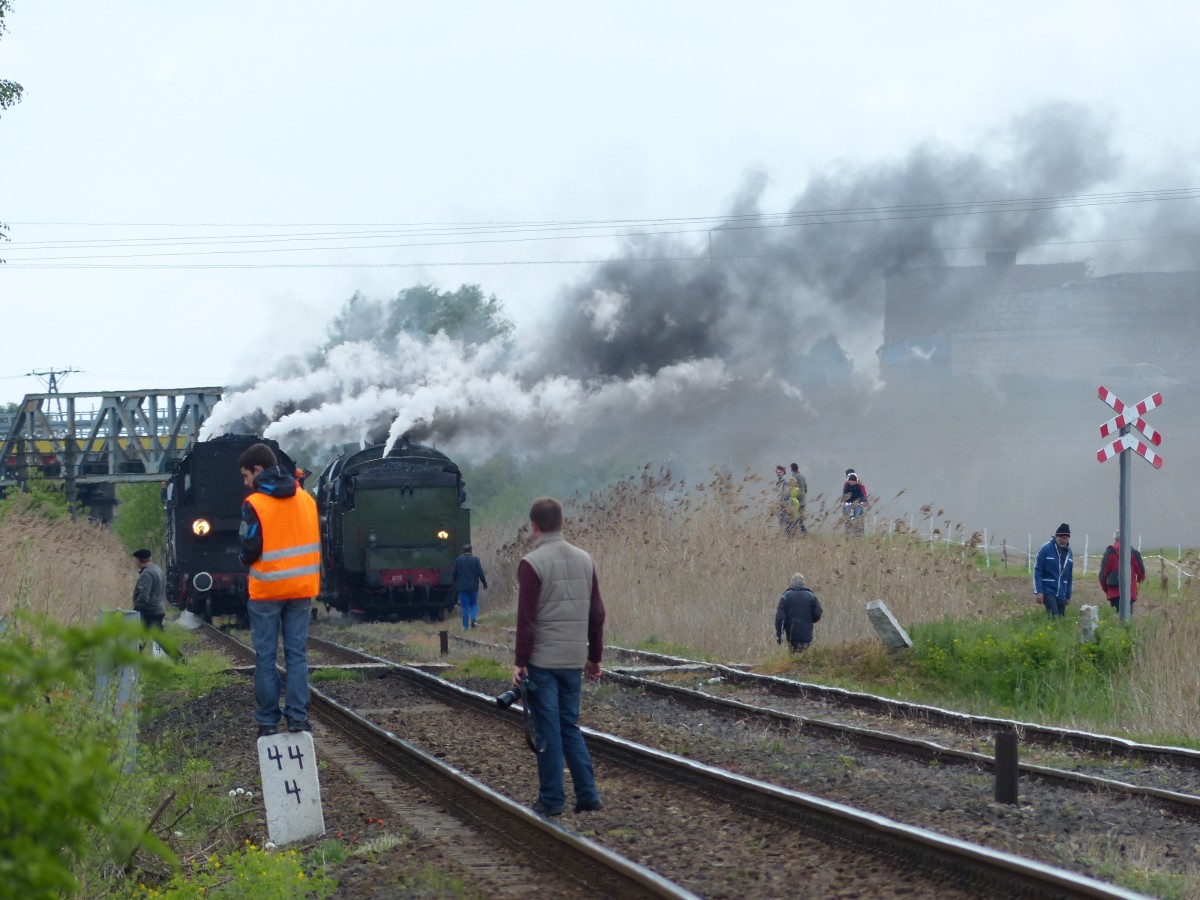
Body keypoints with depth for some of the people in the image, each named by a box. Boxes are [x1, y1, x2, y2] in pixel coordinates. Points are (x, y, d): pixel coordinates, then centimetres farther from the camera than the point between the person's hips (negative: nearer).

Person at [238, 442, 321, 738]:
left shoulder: (255, 504, -13)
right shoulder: (306, 499, 6)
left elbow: (249, 550, -13)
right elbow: (313, 542, 11)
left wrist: (247, 558, 8)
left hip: (266, 590, -4)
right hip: (302, 589, 4)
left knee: (266, 658, 4)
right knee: (297, 654, 7)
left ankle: (268, 722, 5)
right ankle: (298, 717, 3)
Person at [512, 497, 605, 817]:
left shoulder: (533, 563, -12)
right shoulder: (584, 560, 7)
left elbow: (526, 618, -15)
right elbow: (597, 614, 10)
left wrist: (520, 661, -11)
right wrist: (594, 657, 18)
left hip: (542, 661, -6)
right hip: (574, 660, 6)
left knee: (547, 729, 0)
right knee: (569, 726, 14)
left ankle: (551, 800, 2)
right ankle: (588, 794, 8)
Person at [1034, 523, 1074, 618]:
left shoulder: (1068, 551, 11)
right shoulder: (1046, 549, -7)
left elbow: (1069, 576, 16)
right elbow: (1037, 571, -8)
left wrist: (1068, 596, 13)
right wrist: (1038, 591, -15)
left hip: (1061, 594, 6)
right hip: (1048, 591, -6)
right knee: (1055, 617, -19)